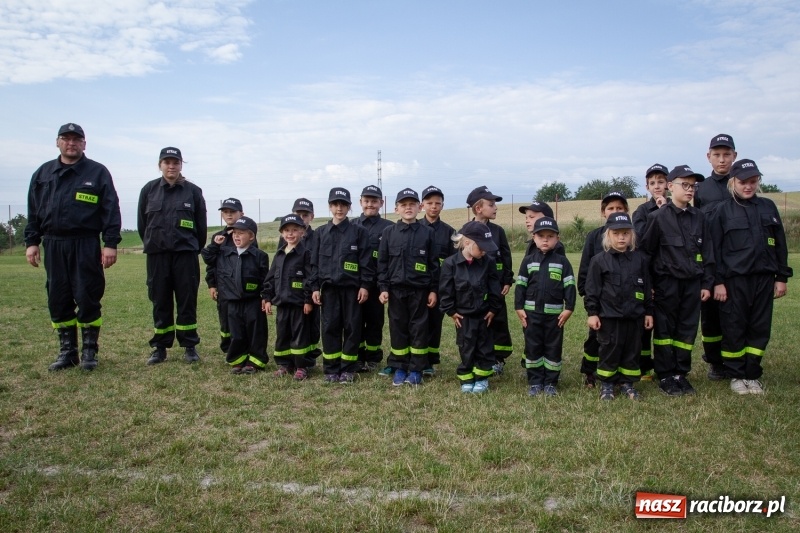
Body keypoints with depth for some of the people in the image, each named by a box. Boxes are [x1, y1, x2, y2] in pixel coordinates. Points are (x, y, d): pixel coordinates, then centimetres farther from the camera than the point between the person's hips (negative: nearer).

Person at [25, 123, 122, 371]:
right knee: (58, 300, 7)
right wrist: (31, 242, 7)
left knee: (87, 298, -2)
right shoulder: (43, 173, 14)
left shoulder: (98, 172, 2)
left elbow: (111, 211, -4)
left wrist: (111, 243, -11)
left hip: (86, 245, -4)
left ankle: (89, 351, 10)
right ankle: (67, 351, 18)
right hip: (53, 245, 4)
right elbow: (33, 211, 15)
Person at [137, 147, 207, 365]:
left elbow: (201, 226, 6)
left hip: (186, 253, -1)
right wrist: (152, 244, 14)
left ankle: (190, 346, 11)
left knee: (187, 301, 2)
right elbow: (142, 224, 12)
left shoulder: (193, 191, 1)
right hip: (157, 254, 1)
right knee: (160, 302, 7)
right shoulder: (149, 190, 5)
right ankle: (160, 347, 16)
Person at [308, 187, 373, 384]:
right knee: (330, 327, 4)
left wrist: (365, 285, -7)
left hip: (351, 288, -2)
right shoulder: (321, 232, 8)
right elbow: (315, 262, 8)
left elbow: (365, 261, -1)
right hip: (329, 288, 2)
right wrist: (314, 287, 3)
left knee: (352, 327, 2)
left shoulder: (359, 232, 2)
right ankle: (331, 369, 14)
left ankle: (348, 369, 12)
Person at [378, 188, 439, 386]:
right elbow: (382, 262, 4)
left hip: (420, 290, -1)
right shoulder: (389, 232, 3)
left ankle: (416, 370, 15)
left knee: (419, 329, 4)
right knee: (398, 329, 7)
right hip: (396, 290, 1)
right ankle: (399, 369, 18)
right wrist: (383, 288, -3)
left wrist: (433, 289, -1)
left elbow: (433, 263, 3)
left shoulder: (427, 233, 1)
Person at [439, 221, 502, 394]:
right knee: (466, 348, 8)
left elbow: (495, 287, -1)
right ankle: (466, 379, 22)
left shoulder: (488, 262, -8)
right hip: (463, 315, -2)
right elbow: (445, 290, -9)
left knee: (485, 347, 11)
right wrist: (451, 311, -7)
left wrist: (493, 308, -2)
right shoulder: (451, 263, -14)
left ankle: (481, 378, 25)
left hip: (484, 314, 2)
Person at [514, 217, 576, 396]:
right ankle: (535, 382, 17)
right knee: (533, 348, 6)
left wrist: (569, 308, -7)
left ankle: (551, 383, 18)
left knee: (554, 348, 6)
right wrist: (519, 308, -2)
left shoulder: (562, 262, 1)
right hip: (531, 312, 1)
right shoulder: (528, 260, 3)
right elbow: (520, 285, 3)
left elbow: (569, 286, -1)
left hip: (555, 313, -1)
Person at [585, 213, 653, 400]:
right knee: (609, 350, 4)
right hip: (609, 316, -3)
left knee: (632, 351, 11)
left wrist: (648, 312, 10)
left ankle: (627, 383, 25)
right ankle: (606, 384, 18)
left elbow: (646, 287, 10)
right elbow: (592, 289, -5)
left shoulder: (639, 259, 5)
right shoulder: (599, 260, -5)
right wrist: (592, 313, -8)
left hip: (634, 315, 3)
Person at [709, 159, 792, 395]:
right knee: (734, 329, 2)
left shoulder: (768, 207, 10)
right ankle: (736, 375, 15)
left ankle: (752, 375, 19)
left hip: (764, 278, 3)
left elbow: (780, 244, 12)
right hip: (734, 280, -3)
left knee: (760, 329, 7)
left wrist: (782, 277, 8)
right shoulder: (723, 210, 0)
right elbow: (715, 248, -2)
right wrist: (718, 281, -8)